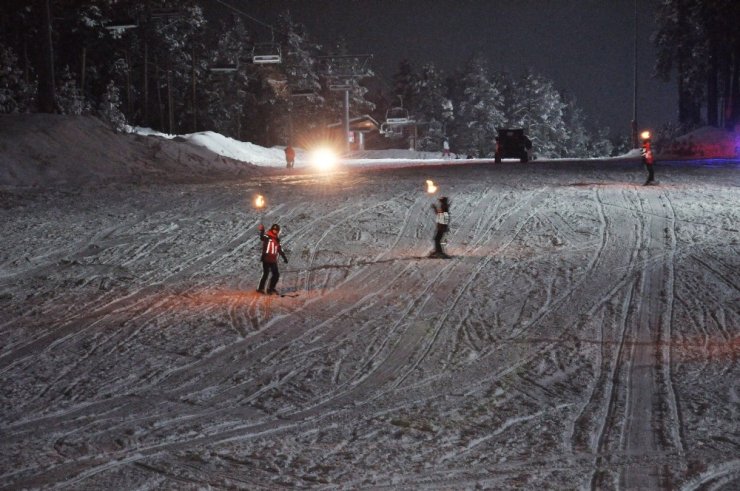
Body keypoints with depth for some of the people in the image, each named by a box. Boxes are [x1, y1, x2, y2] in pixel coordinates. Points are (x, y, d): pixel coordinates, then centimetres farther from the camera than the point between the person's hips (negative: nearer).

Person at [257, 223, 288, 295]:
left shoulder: (276, 240, 17)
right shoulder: (267, 237, -5)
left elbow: (280, 250, 27)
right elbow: (262, 237, -29)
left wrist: (284, 257, 28)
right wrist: (262, 231, -47)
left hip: (273, 260, 7)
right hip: (266, 259, -7)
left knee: (276, 275, 6)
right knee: (266, 274, -10)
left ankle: (271, 289, 17)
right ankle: (260, 288, -2)